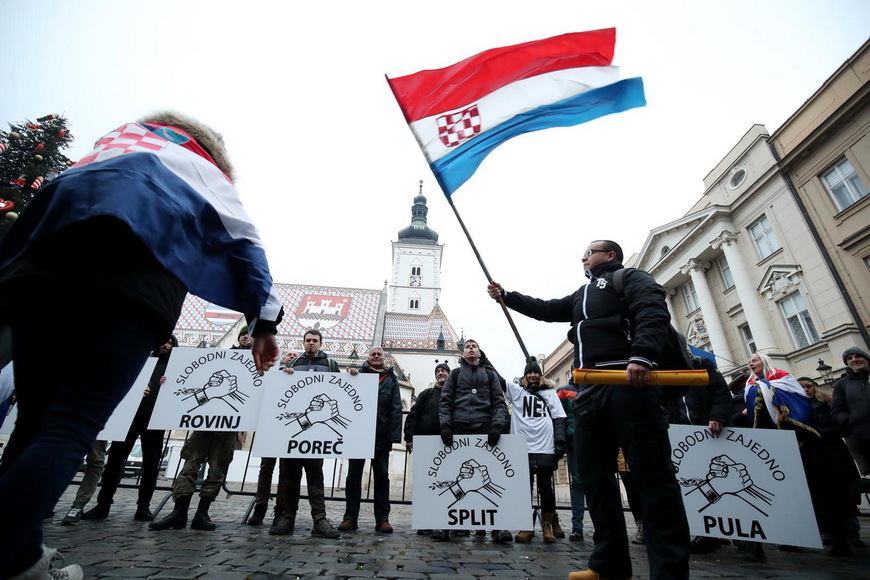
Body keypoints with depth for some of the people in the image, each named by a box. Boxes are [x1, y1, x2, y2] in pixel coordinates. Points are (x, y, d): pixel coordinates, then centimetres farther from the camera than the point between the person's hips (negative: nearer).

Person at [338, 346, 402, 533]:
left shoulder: (391, 380, 8)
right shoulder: (358, 375, 10)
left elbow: (396, 409, 1)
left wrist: (393, 435, -9)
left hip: (381, 435, 0)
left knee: (382, 476, 6)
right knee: (354, 475, 7)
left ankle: (382, 519, 15)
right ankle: (350, 517, 17)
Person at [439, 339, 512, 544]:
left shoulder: (490, 374, 19)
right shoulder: (455, 374, 18)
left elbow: (500, 403, 10)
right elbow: (445, 402, 9)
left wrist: (497, 425, -8)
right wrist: (445, 425, -7)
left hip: (485, 429, 0)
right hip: (459, 429, 1)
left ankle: (497, 526, -3)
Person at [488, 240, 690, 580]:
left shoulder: (631, 278, 10)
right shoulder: (582, 295, 33)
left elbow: (653, 312, -8)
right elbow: (546, 309, 33)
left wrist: (642, 355, -26)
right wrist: (505, 296, 27)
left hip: (629, 382, -8)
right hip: (590, 391, 8)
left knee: (652, 474, -7)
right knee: (594, 475, 6)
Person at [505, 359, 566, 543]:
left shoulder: (550, 393, 14)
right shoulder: (516, 391, 11)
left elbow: (558, 419, 9)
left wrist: (560, 441, -1)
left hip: (546, 449, 1)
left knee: (546, 489, 6)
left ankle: (547, 526, 21)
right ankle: (526, 527, 15)